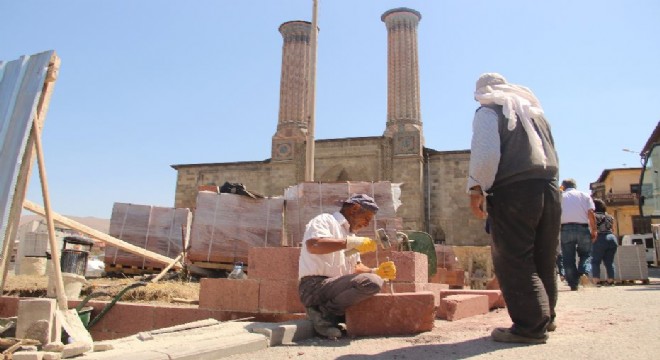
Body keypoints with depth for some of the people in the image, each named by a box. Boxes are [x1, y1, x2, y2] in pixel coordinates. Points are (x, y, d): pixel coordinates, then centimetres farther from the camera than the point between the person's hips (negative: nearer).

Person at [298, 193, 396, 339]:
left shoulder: (350, 234, 25)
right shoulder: (325, 220, -3)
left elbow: (355, 268, 21)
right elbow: (313, 245, -24)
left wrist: (376, 271, 3)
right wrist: (351, 242, -23)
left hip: (336, 286, 10)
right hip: (316, 285, -10)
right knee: (372, 282, -25)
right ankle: (325, 312, -12)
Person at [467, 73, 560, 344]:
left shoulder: (488, 111, 2)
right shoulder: (533, 109, 24)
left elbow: (485, 153, -13)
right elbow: (552, 153, 23)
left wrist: (476, 189, -8)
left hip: (513, 191, -8)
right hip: (548, 187, 8)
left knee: (514, 260, -4)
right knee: (544, 260, 14)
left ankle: (530, 326, -5)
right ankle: (545, 318, 24)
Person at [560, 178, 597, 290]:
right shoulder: (585, 195, 13)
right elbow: (591, 213, 2)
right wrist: (594, 230, 5)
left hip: (566, 228, 0)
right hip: (583, 228, 1)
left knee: (568, 257, 4)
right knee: (585, 254, 16)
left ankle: (573, 284, 2)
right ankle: (584, 273, -10)